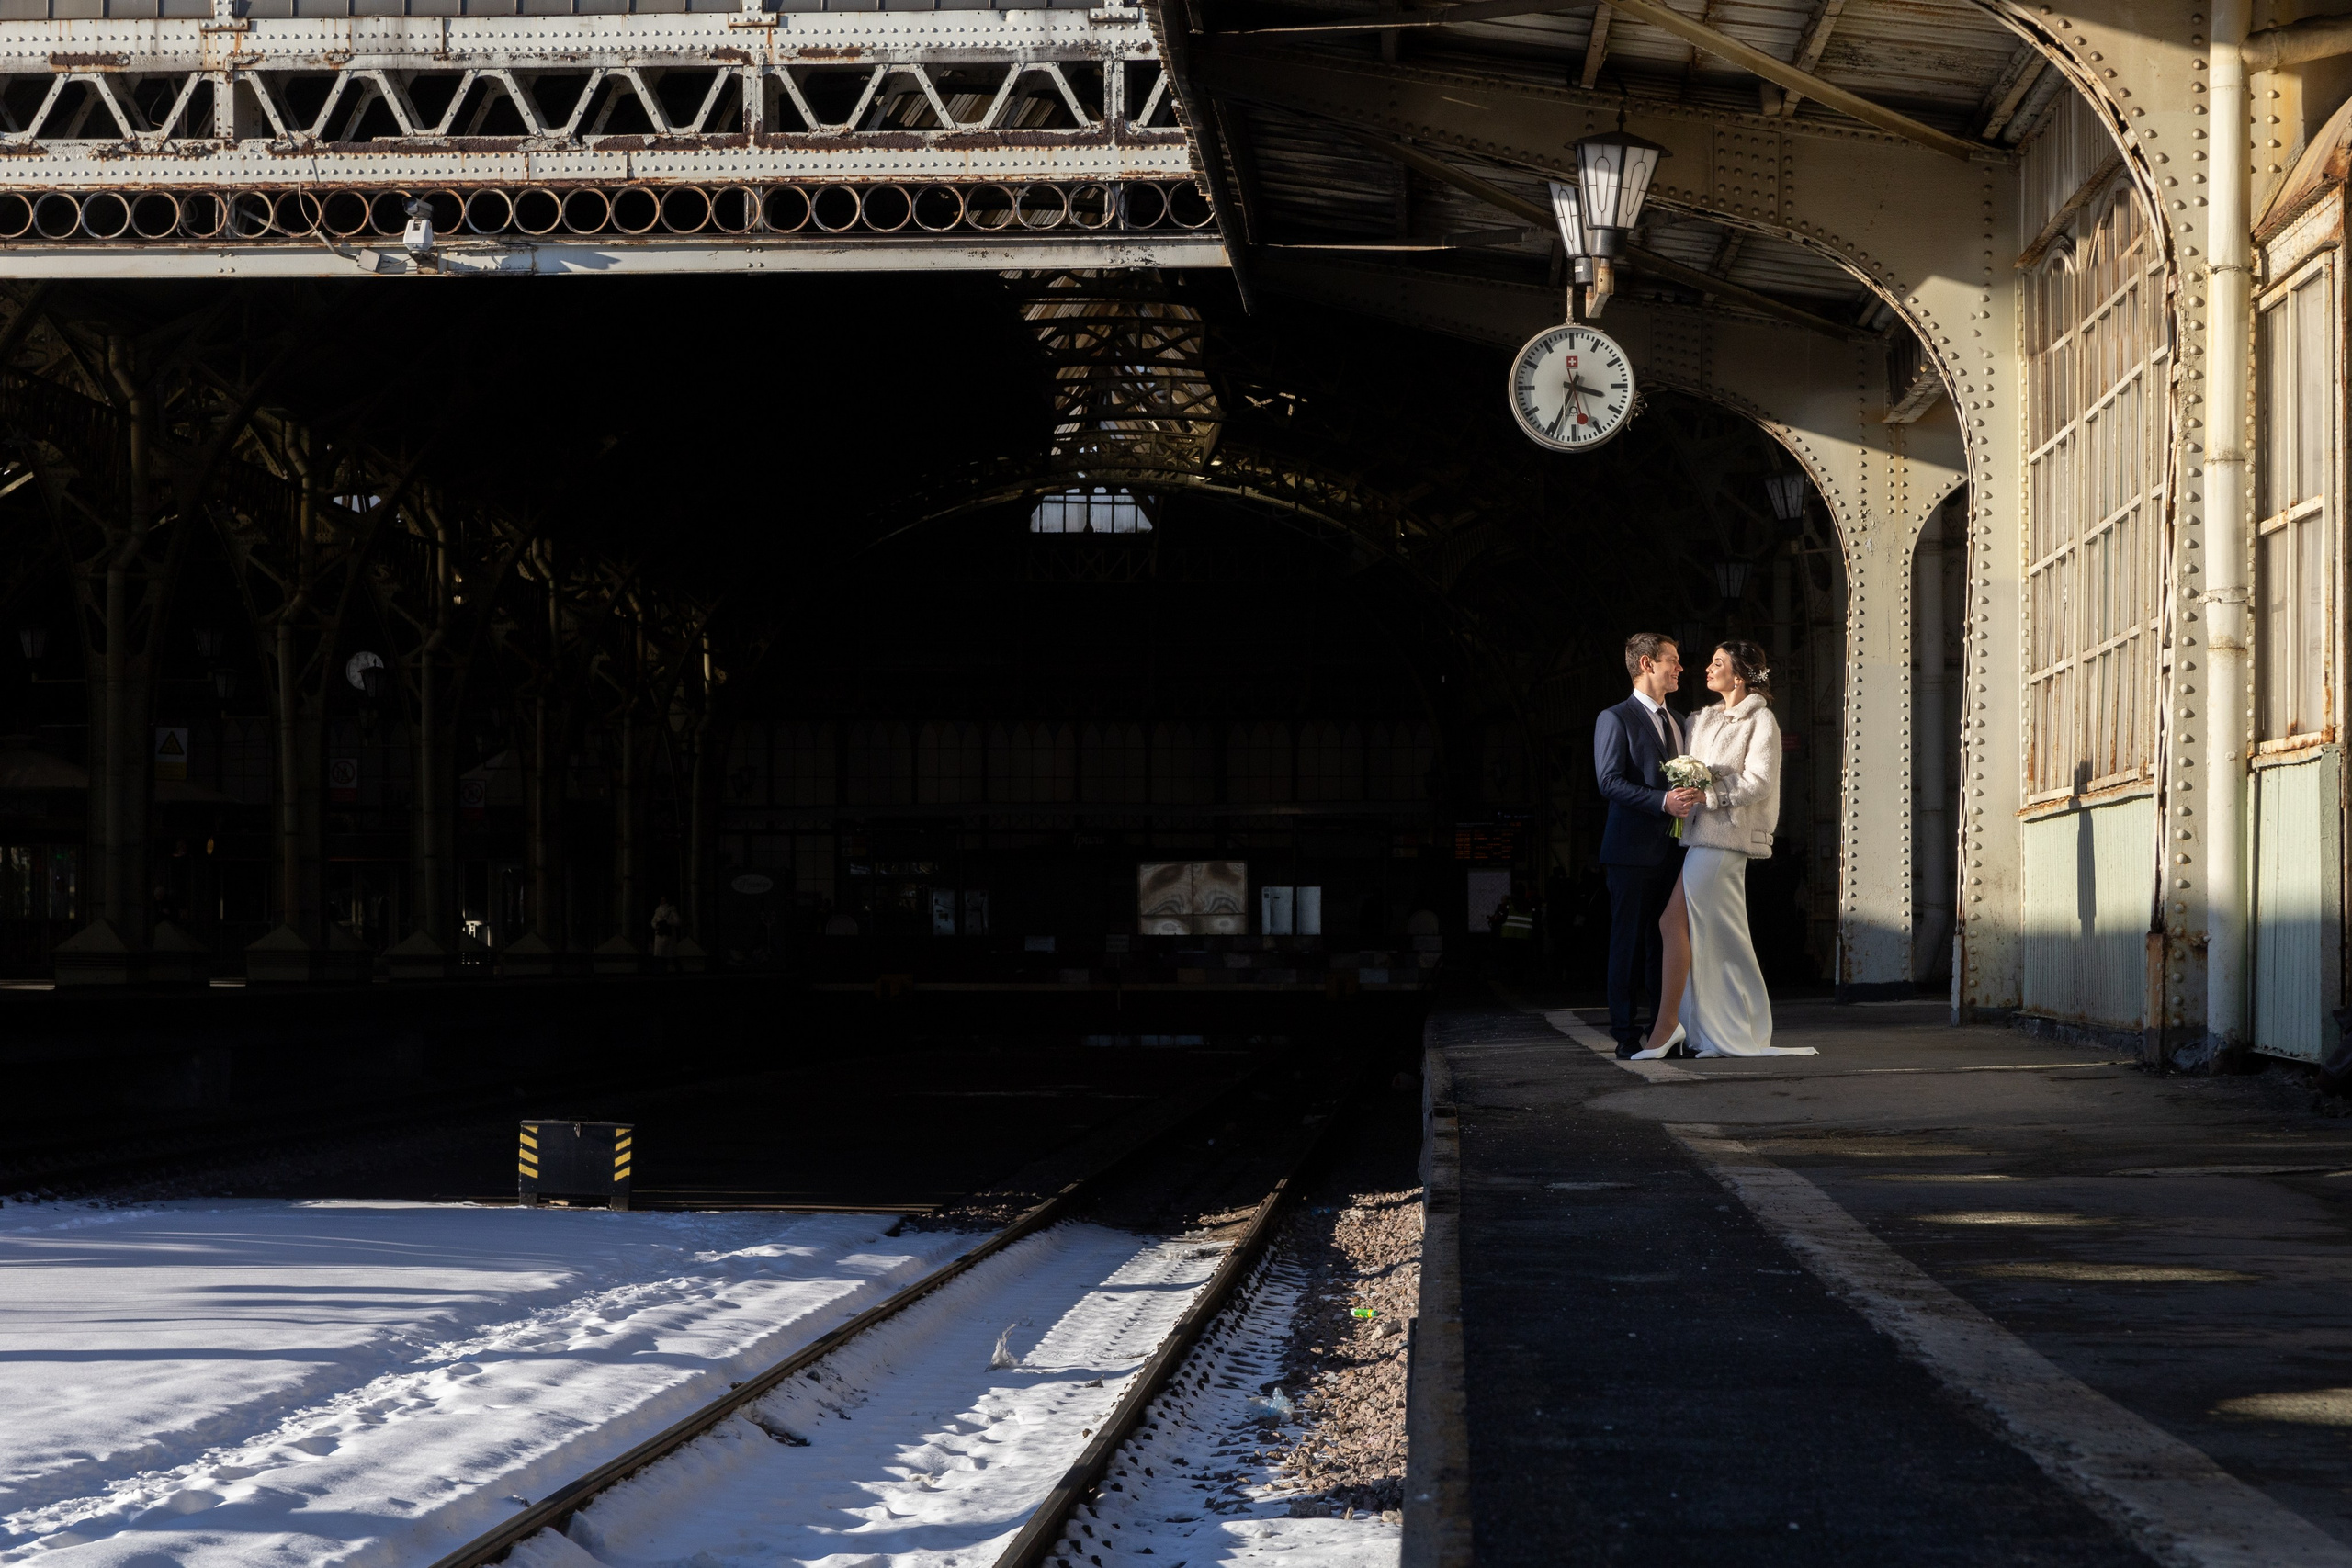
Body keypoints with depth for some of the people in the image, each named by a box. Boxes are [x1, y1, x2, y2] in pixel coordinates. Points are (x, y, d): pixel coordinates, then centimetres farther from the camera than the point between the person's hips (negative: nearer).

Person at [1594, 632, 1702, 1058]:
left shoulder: (1678, 721, 21)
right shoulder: (1615, 719, -3)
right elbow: (1610, 780, -13)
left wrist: (1693, 797, 5)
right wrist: (1663, 801, -22)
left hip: (1673, 850, 7)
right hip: (1634, 850, -7)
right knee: (1629, 941, -4)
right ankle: (1626, 1034, -2)